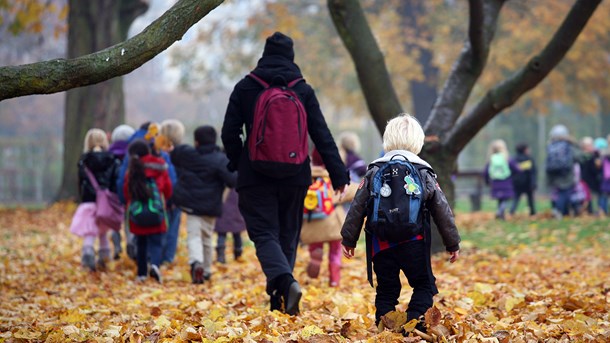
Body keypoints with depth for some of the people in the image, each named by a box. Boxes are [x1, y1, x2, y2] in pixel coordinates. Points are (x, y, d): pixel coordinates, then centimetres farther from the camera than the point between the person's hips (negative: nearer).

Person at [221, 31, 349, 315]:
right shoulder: (303, 90, 2)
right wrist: (338, 172, 1)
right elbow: (322, 135, -1)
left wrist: (237, 162, 17)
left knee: (265, 234, -4)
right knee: (287, 235, 14)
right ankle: (279, 297, 16)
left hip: (256, 175, -2)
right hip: (295, 176, 2)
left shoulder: (245, 87, 0)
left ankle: (286, 283, -30)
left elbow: (229, 133, 0)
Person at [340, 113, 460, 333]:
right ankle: (414, 324, -8)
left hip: (381, 245, 2)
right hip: (414, 244, -2)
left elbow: (357, 208, 6)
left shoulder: (374, 172, 7)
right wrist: (452, 244, 16)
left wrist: (349, 239, 14)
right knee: (424, 286, 9)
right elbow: (442, 211, 9)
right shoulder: (425, 174, 5)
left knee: (386, 290, 12)